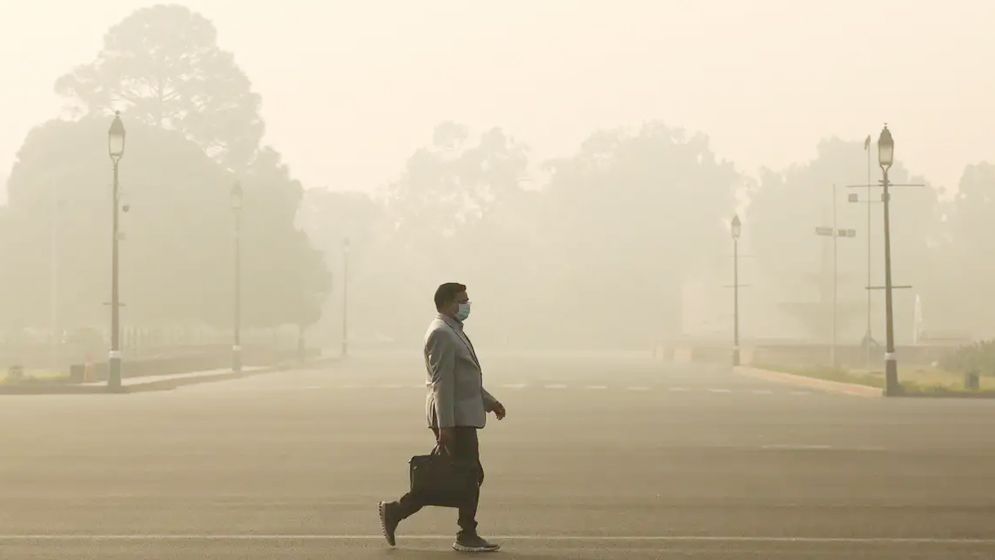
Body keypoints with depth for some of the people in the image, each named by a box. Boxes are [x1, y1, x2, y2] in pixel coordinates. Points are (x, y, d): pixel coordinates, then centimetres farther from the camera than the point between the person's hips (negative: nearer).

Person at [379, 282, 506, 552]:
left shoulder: (453, 331, 18)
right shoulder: (441, 333, -15)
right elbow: (442, 382, -20)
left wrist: (489, 401, 24)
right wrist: (445, 425, -23)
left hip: (461, 416, 10)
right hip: (454, 418, -10)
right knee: (472, 475, -2)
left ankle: (395, 511, 15)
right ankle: (467, 537, 7)